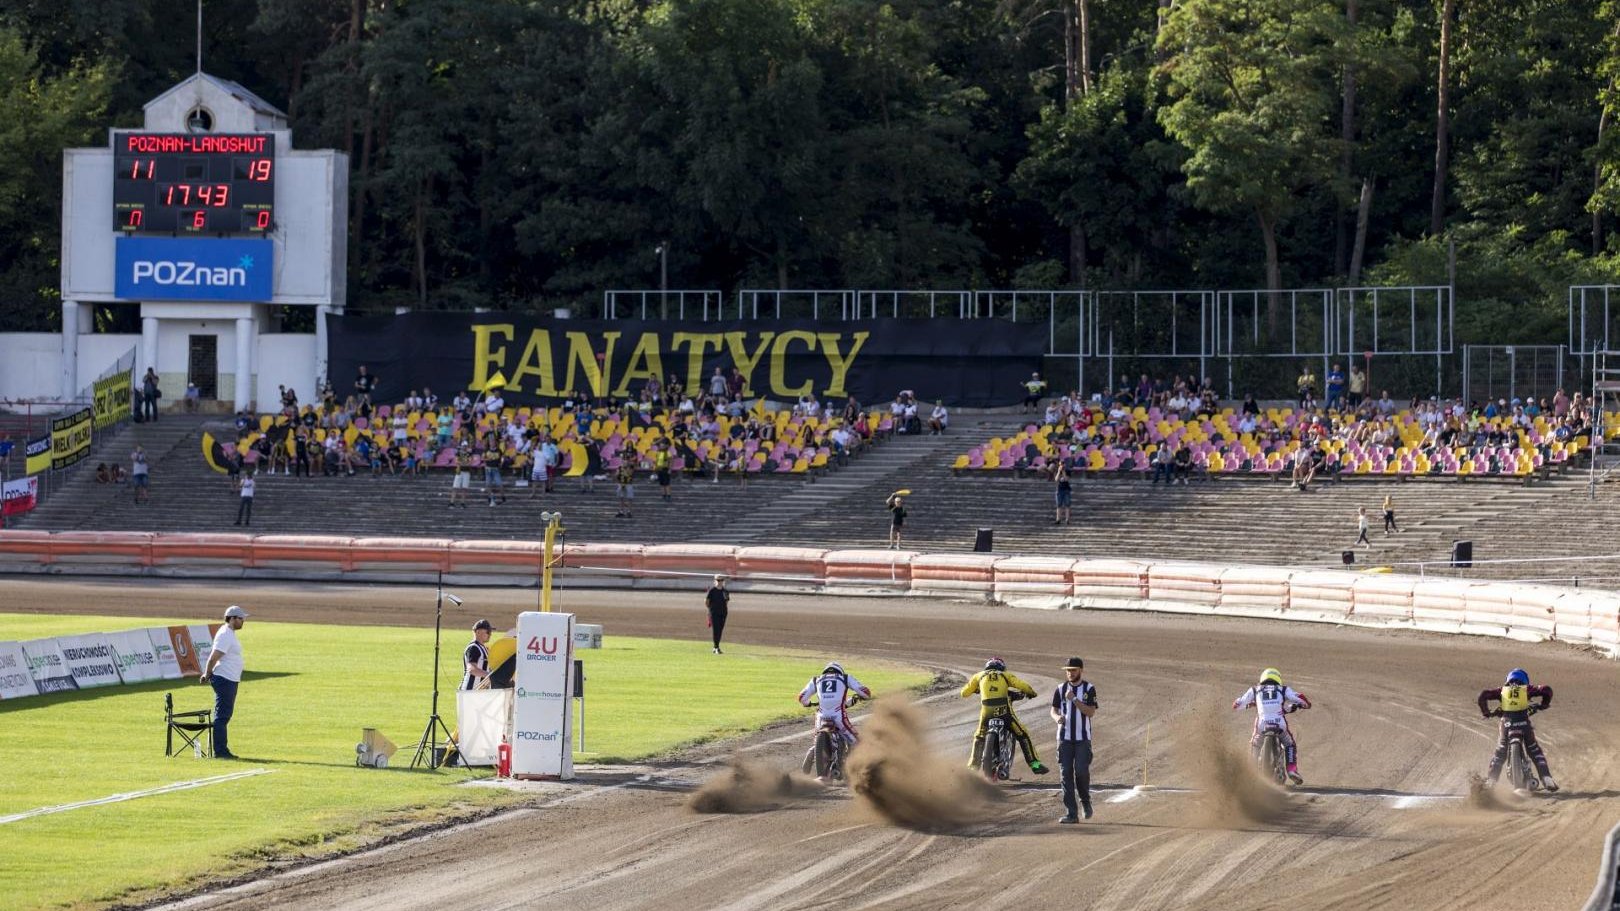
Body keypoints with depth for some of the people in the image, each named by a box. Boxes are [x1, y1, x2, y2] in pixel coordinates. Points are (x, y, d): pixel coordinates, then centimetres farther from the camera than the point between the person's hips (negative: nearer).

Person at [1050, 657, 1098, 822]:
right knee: (1066, 773, -3)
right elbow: (1054, 710, 8)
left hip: (1083, 738, -2)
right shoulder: (1061, 689, 8)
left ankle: (1085, 801, 18)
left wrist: (1074, 700, -20)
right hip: (1064, 737, 2)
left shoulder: (1089, 689, 0)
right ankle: (1071, 813, -2)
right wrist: (1057, 717, -15)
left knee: (1082, 771, -11)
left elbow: (1091, 712, -10)